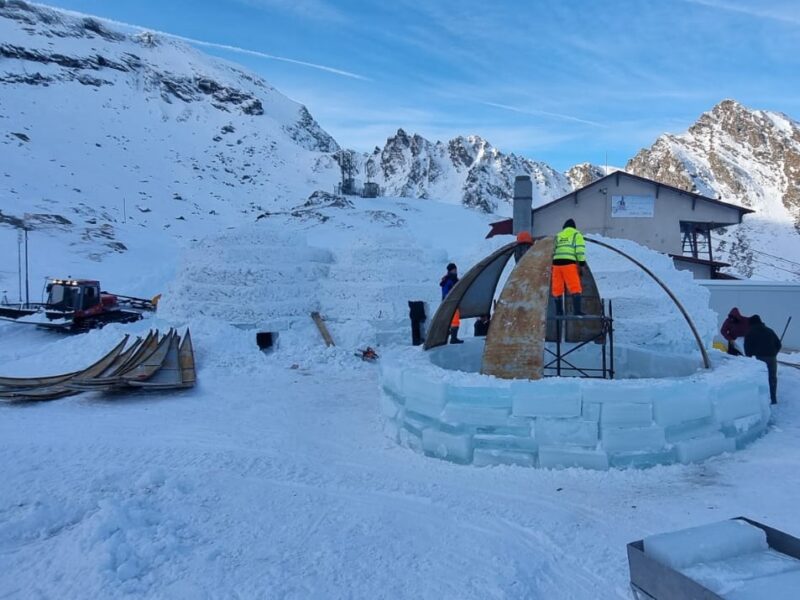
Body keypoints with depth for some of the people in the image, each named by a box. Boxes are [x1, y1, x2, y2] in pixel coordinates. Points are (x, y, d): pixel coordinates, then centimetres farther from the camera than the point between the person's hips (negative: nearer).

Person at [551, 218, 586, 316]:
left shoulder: (558, 236, 25)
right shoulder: (577, 234, 11)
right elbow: (580, 250, -2)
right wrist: (582, 265, -2)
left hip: (556, 263, 5)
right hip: (569, 263, -5)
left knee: (557, 289, 10)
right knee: (575, 288, -4)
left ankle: (559, 312, 14)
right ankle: (577, 311, -13)